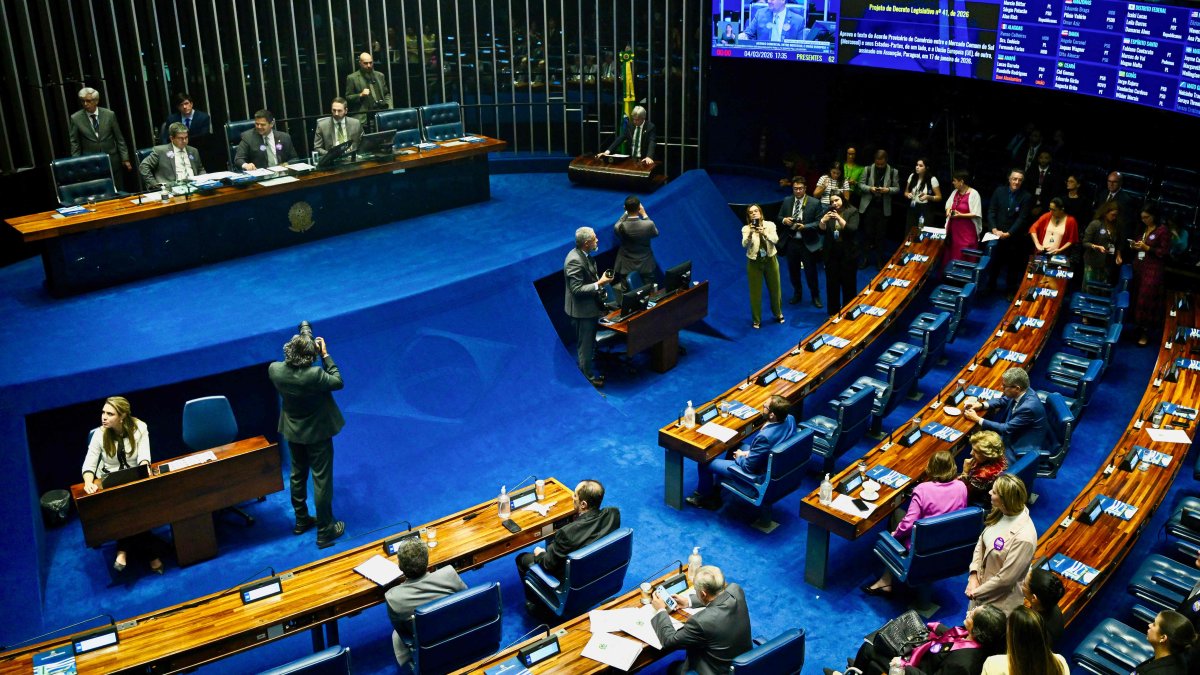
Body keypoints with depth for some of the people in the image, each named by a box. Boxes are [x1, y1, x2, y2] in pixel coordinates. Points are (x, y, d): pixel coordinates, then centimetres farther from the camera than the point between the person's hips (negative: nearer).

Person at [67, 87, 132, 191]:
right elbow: (74, 144, 4)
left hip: (112, 162, 1)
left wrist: (125, 159, 1)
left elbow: (119, 139, 5)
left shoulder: (109, 115, 1)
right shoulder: (75, 118, 0)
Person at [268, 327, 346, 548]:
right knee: (321, 480, 7)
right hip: (317, 432, -5)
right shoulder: (314, 374, -33)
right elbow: (338, 382, -15)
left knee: (297, 475, 23)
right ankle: (325, 531, 17)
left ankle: (301, 521, 40)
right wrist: (325, 355, -12)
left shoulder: (274, 370, -19)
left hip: (292, 431, 5)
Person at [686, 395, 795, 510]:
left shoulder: (764, 437, -39)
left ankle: (704, 496, 33)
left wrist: (739, 457, -4)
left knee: (705, 463, 5)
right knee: (734, 446, 30)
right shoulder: (789, 419, -15)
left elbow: (748, 466, -25)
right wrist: (750, 452, 2)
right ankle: (716, 488, 41)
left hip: (758, 473, -8)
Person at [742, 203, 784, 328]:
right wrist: (750, 234, -41)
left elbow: (775, 240, -20)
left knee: (774, 289, 14)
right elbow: (744, 245, -22)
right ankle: (756, 320, 18)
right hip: (754, 263, -1)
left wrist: (764, 233, -37)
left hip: (770, 260, 1)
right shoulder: (746, 229, -8)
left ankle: (778, 314, 36)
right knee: (755, 292, 4)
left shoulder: (770, 225, -6)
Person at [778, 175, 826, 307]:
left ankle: (815, 296, 26)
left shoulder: (815, 203, -10)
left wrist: (805, 226, -24)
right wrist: (784, 220, -13)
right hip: (791, 241, 4)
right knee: (793, 270, 17)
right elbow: (779, 217, 10)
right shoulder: (787, 201, 1)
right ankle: (797, 294, 37)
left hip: (807, 243, -4)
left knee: (811, 271, 8)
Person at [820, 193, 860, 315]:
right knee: (832, 284, 8)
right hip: (831, 254, 3)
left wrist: (839, 218, -30)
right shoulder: (828, 212, 3)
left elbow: (852, 230, -18)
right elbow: (821, 231, -4)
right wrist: (823, 220, -25)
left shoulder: (852, 212, -6)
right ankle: (833, 313, 20)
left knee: (849, 284, 4)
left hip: (848, 254, -3)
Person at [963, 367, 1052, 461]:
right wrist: (981, 405, -6)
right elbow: (1002, 401, 12)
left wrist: (977, 419, -19)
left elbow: (1006, 429, -25)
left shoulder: (1029, 407, -32)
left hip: (1027, 450, -8)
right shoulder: (1019, 393, -9)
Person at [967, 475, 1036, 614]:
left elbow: (1005, 578, -25)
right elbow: (981, 542, 3)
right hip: (982, 585, 7)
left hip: (1000, 602, -7)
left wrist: (976, 592, -13)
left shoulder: (1023, 537, -32)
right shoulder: (1000, 514, -11)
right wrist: (974, 575, -8)